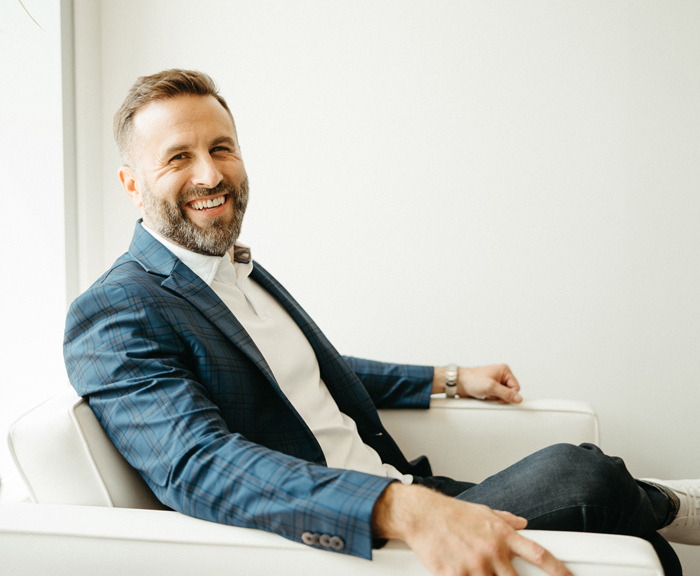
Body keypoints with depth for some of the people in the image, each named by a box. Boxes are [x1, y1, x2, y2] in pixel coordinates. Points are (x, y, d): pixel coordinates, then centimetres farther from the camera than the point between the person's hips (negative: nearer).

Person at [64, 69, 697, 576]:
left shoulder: (241, 270, 13)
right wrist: (405, 510, -41)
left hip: (400, 487, 8)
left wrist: (451, 379, 26)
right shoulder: (111, 317, -14)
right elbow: (201, 466, -29)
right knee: (577, 473, -16)